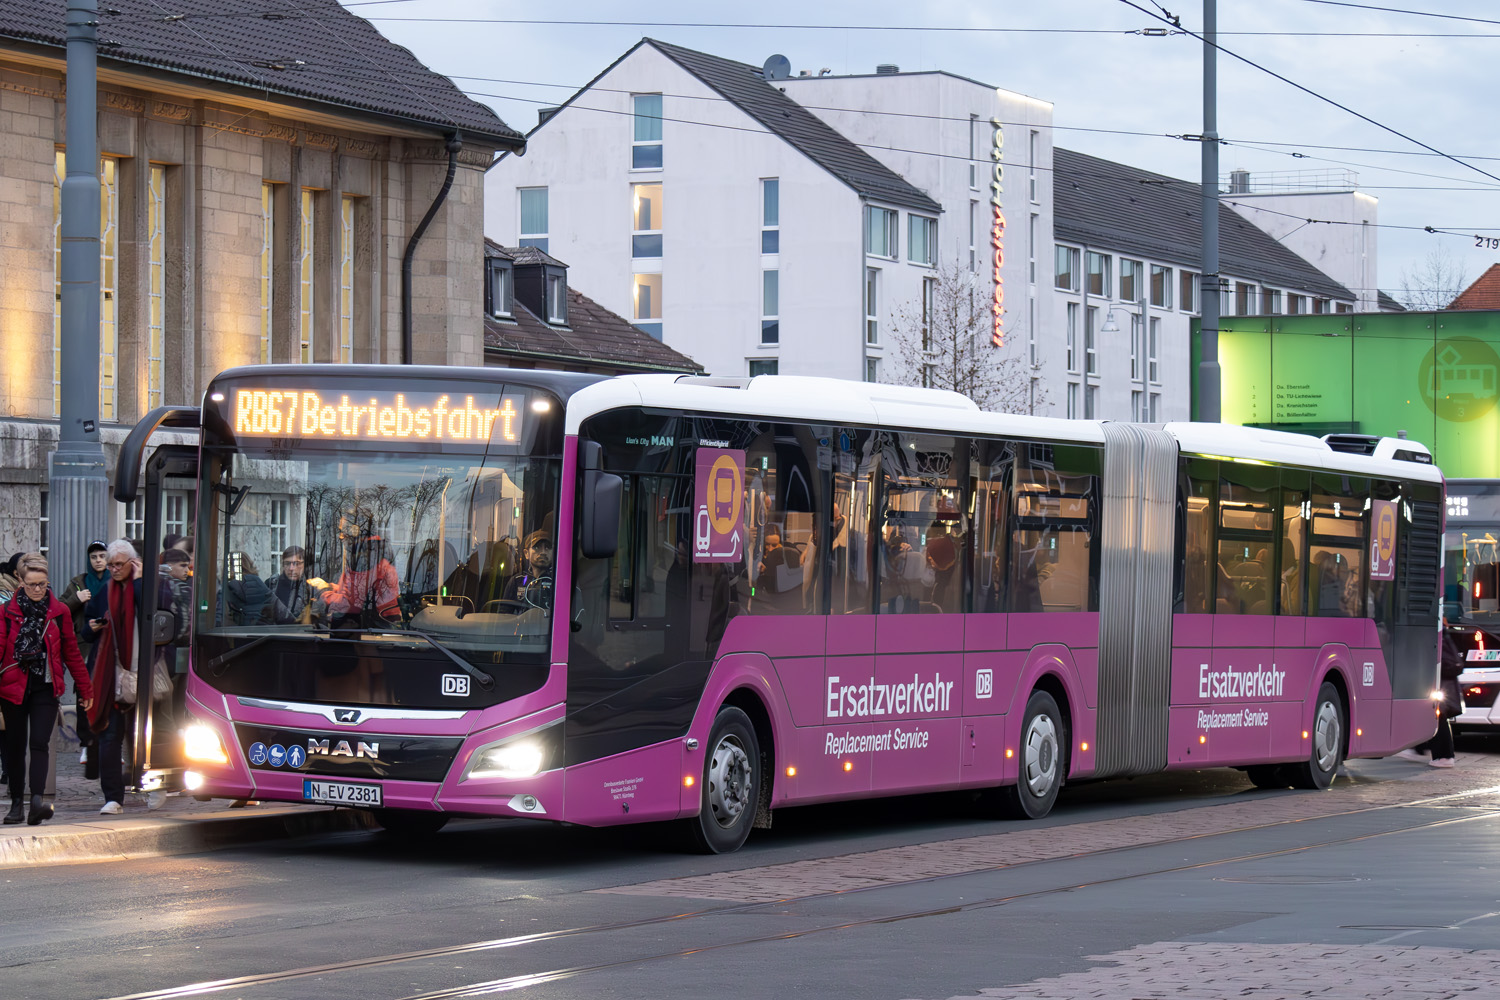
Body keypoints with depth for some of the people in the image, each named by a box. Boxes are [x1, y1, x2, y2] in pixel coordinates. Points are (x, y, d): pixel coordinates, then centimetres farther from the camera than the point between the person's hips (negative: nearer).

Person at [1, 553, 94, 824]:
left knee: (39, 743, -14)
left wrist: (85, 688, 16)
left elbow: (71, 652, 12)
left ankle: (37, 801, -26)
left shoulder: (59, 612, 5)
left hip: (46, 689, 0)